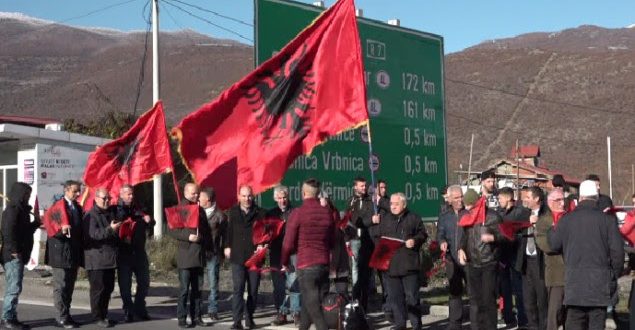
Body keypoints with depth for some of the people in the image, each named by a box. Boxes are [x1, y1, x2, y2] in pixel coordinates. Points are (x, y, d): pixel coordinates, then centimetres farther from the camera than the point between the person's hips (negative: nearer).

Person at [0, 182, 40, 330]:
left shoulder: (21, 210, 16)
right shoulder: (12, 210, -14)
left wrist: (36, 222, 11)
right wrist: (14, 251, -20)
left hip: (18, 256, 10)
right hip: (13, 256, -10)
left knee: (14, 288, 13)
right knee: (14, 288, -8)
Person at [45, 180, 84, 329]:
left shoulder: (78, 207, 14)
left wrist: (81, 252, 13)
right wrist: (62, 230, -36)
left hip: (74, 254, 7)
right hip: (61, 253, -7)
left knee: (69, 286, 12)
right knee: (60, 286, -3)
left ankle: (66, 315, 19)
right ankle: (62, 318, 2)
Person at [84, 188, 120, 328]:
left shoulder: (111, 213, 17)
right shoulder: (91, 215, -8)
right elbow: (93, 234, -21)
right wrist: (110, 229, -27)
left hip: (110, 258, 8)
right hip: (96, 259, -8)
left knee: (109, 288, 11)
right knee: (98, 288, -5)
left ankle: (104, 315, 21)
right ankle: (98, 317, 3)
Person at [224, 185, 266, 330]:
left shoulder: (260, 213, 4)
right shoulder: (232, 212, 8)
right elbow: (228, 231, 14)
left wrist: (262, 245, -10)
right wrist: (227, 246, 7)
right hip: (237, 257, -1)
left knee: (253, 290, 8)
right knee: (238, 289, -9)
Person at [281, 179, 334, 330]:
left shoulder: (298, 213, -9)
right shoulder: (328, 213, 6)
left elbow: (288, 243, -8)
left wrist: (284, 261, 7)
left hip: (306, 265, -5)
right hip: (324, 264, 5)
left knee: (314, 308, -4)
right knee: (312, 304, 17)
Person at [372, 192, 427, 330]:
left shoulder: (414, 218, 6)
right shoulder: (384, 220, 15)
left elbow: (422, 234, 7)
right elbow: (376, 237, 17)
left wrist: (415, 240, -11)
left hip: (409, 264, -3)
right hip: (390, 264, 3)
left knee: (412, 296, -2)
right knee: (395, 297, 6)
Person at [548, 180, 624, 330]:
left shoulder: (567, 219, 0)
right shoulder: (606, 219, -3)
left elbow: (554, 244, 7)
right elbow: (617, 249, -5)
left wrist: (551, 230, 28)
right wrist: (615, 273, 9)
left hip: (574, 280, 1)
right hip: (600, 280, -1)